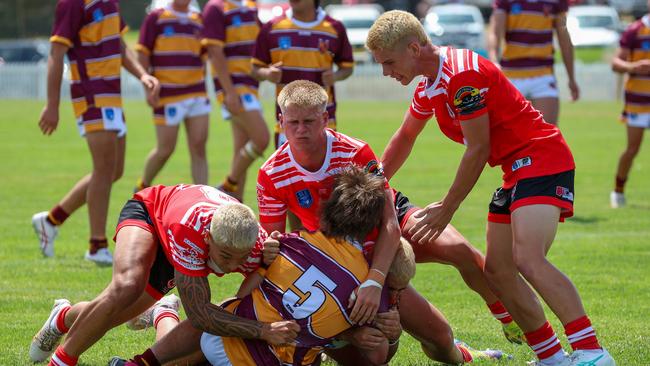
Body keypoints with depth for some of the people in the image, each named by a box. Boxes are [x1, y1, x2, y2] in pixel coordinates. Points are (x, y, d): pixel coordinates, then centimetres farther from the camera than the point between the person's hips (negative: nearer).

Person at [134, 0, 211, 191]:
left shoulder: (198, 20, 12)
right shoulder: (156, 17, -2)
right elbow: (142, 53, -4)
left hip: (197, 95, 4)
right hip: (168, 96, -4)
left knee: (198, 148, -3)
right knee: (165, 149, 1)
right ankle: (142, 188, 26)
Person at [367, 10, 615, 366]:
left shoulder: (462, 75, -19)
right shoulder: (428, 87, 13)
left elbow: (478, 149, -16)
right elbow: (404, 138, 30)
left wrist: (446, 209, -9)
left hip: (541, 159, -11)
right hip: (516, 170, 11)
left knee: (527, 259, -27)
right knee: (497, 270, 6)